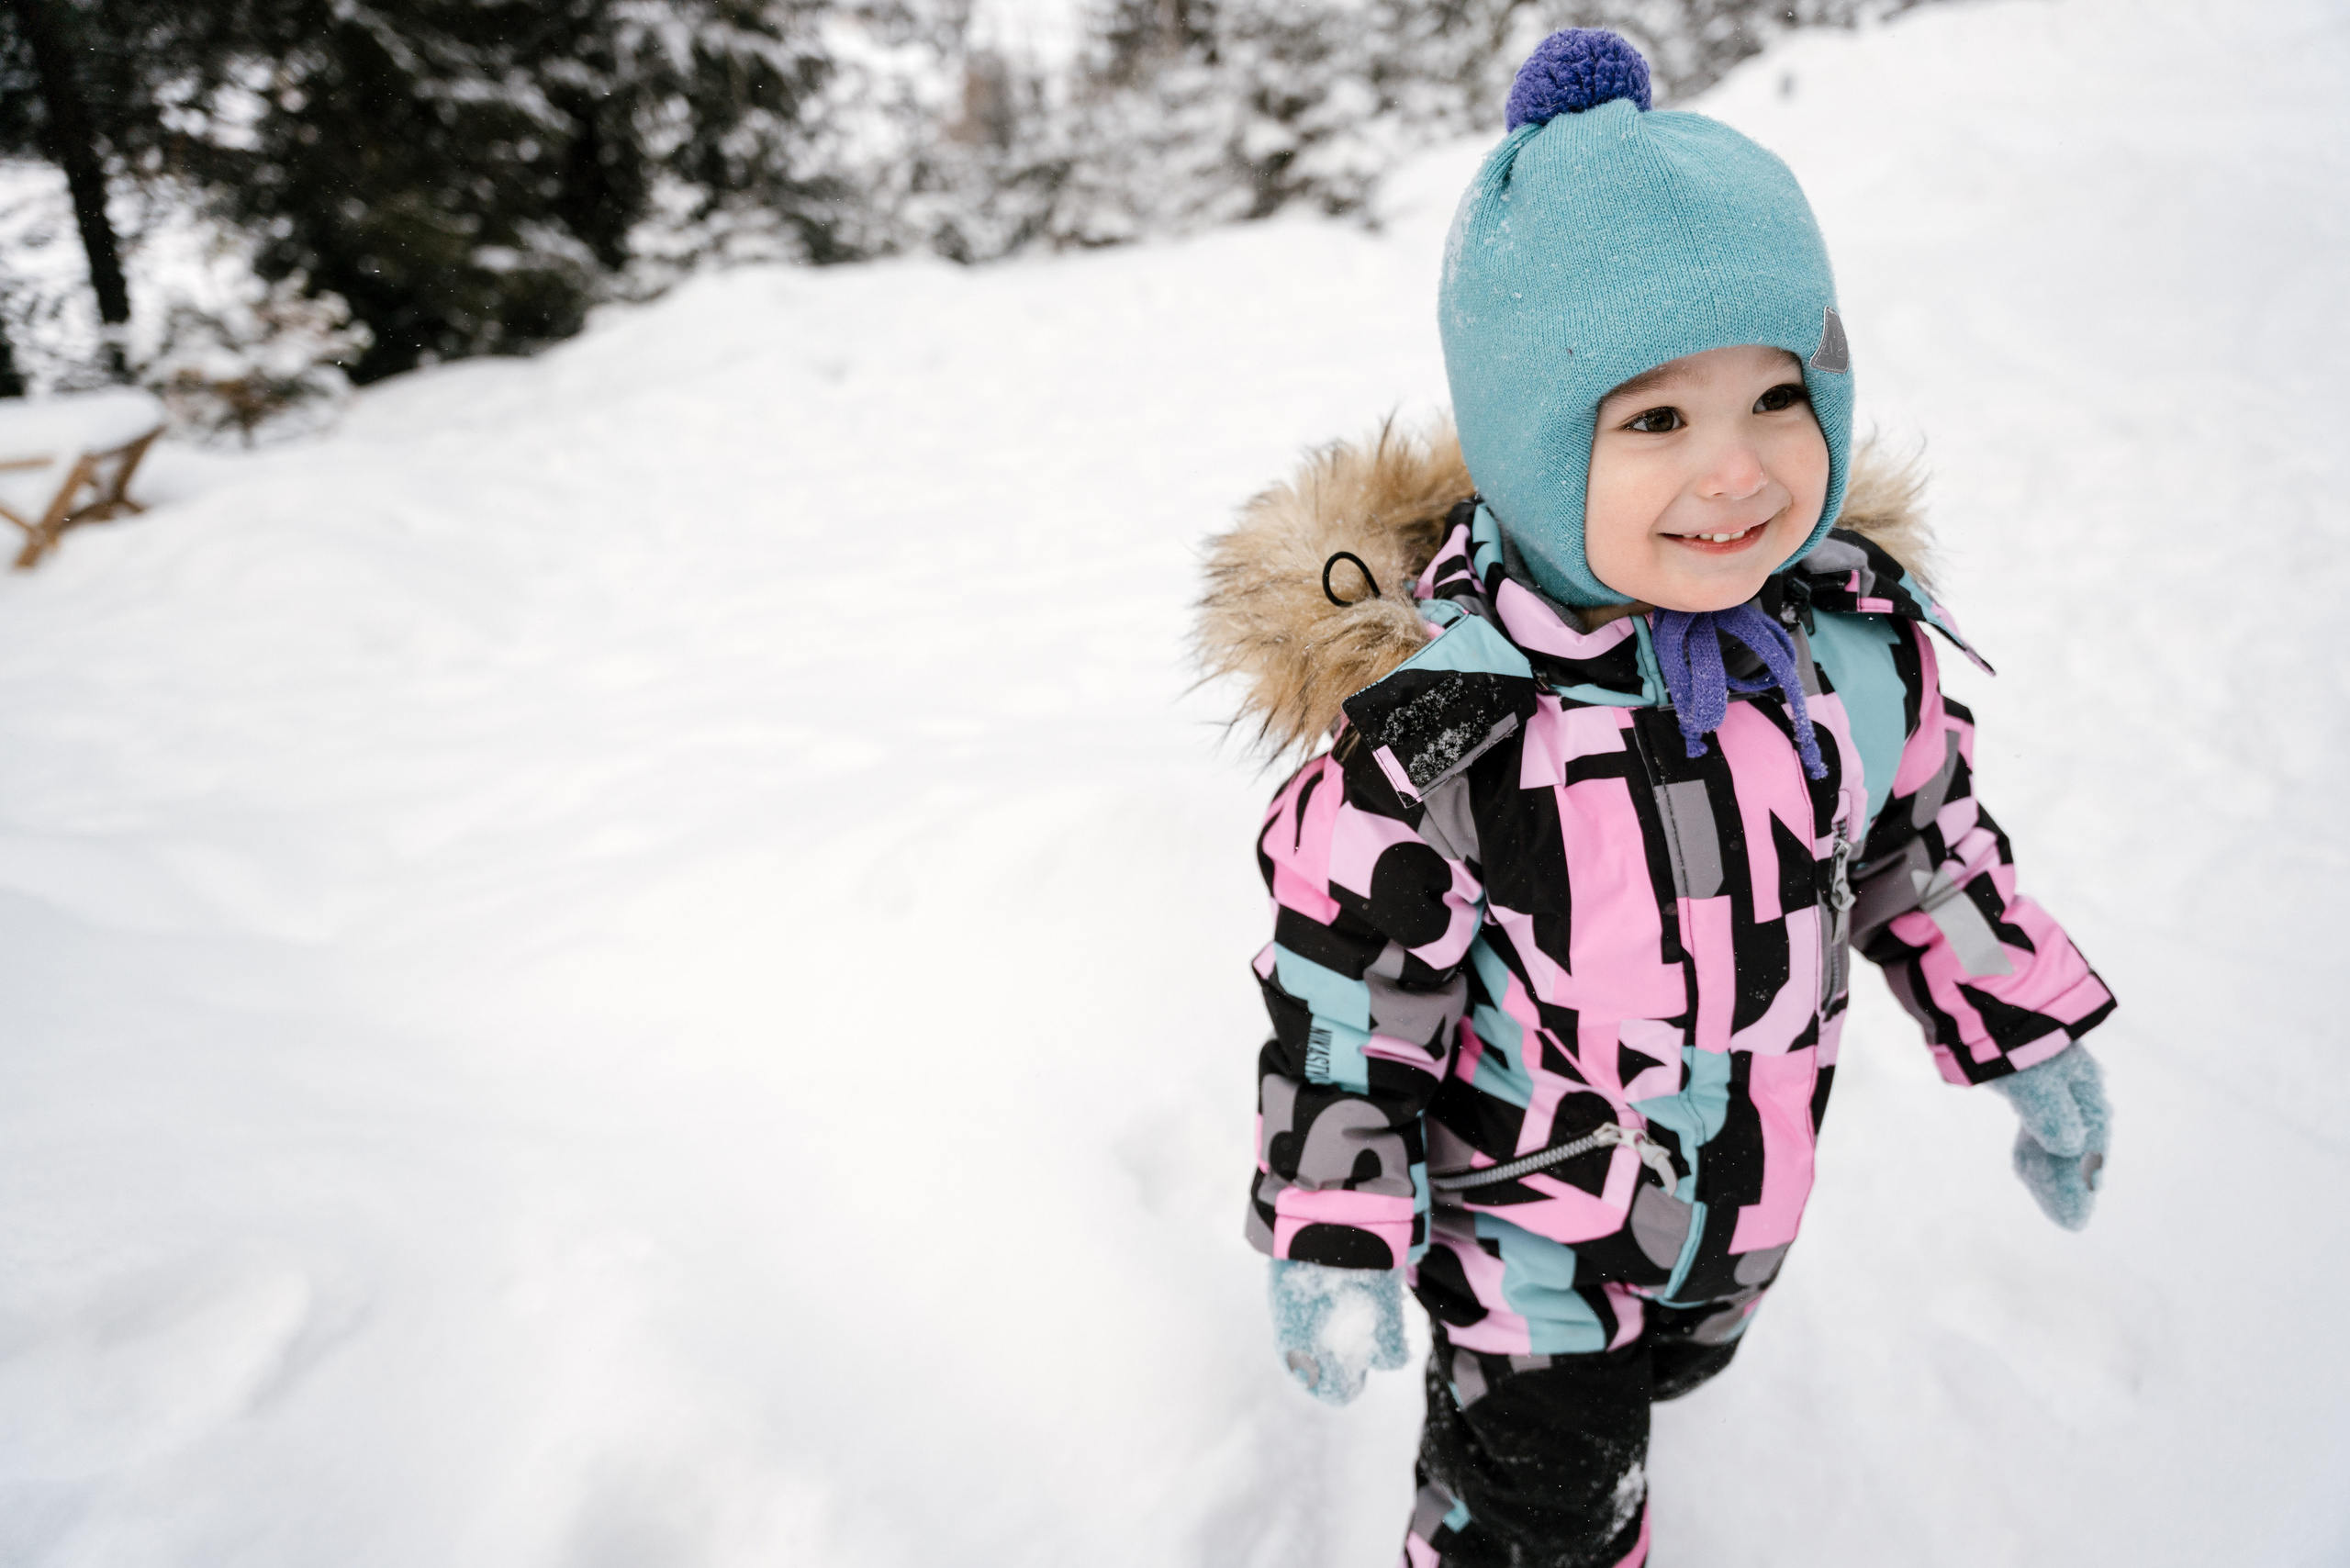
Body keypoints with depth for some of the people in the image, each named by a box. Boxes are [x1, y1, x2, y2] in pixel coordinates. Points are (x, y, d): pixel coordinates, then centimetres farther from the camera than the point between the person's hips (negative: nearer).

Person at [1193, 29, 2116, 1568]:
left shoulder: (1866, 635, -15)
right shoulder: (1432, 737, -32)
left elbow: (1926, 844, 3)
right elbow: (1345, 999, -22)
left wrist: (2033, 1042, 10)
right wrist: (1331, 1247, -17)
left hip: (1746, 1205, 6)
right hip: (1525, 1229, -5)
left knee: (1667, 1376, 32)